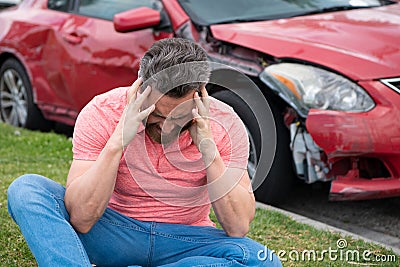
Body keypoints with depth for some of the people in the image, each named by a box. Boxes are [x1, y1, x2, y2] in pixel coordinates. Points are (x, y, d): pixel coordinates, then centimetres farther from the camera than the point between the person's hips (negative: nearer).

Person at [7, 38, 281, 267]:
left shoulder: (224, 125, -15)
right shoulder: (102, 113, -17)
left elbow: (239, 227, -20)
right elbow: (80, 220, -24)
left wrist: (208, 149, -29)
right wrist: (118, 141, -33)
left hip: (184, 242, 1)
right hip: (113, 232, 0)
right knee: (26, 189, -24)